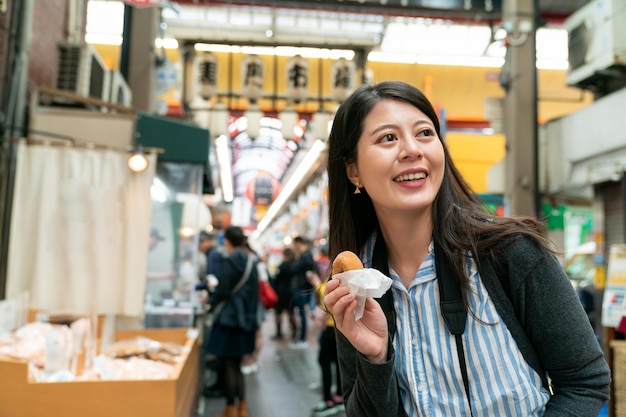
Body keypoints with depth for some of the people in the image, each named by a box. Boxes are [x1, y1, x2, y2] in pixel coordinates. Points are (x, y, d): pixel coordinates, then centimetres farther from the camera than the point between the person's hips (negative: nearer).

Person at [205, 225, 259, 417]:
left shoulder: (229, 261, -15)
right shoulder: (251, 261, 7)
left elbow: (223, 290, -15)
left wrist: (211, 302, 3)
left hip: (229, 318, -7)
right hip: (247, 319, 7)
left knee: (229, 364, 4)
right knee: (236, 364, 17)